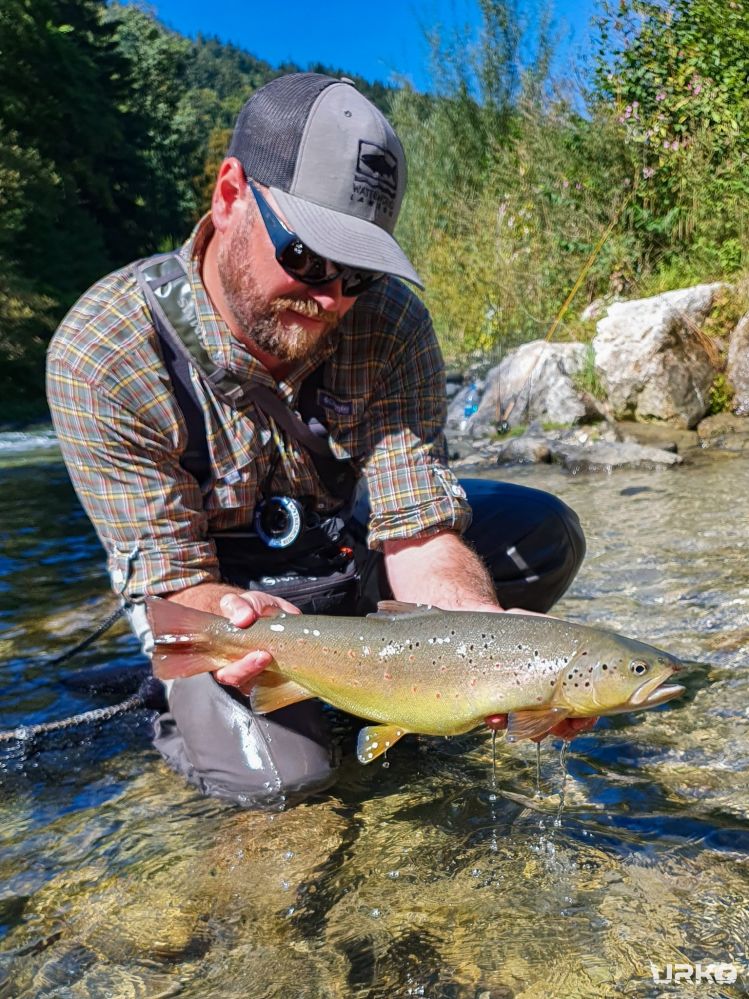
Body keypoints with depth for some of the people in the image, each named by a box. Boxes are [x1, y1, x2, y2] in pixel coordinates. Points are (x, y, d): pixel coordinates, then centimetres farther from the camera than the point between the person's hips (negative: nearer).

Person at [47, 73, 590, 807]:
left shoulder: (390, 321, -21)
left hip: (349, 548, 4)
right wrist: (232, 614, -47)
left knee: (545, 533, -10)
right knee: (280, 773, -26)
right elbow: (173, 575, -23)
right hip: (223, 589, -3)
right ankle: (185, 711, 10)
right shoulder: (98, 357, -27)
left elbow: (418, 534, -23)